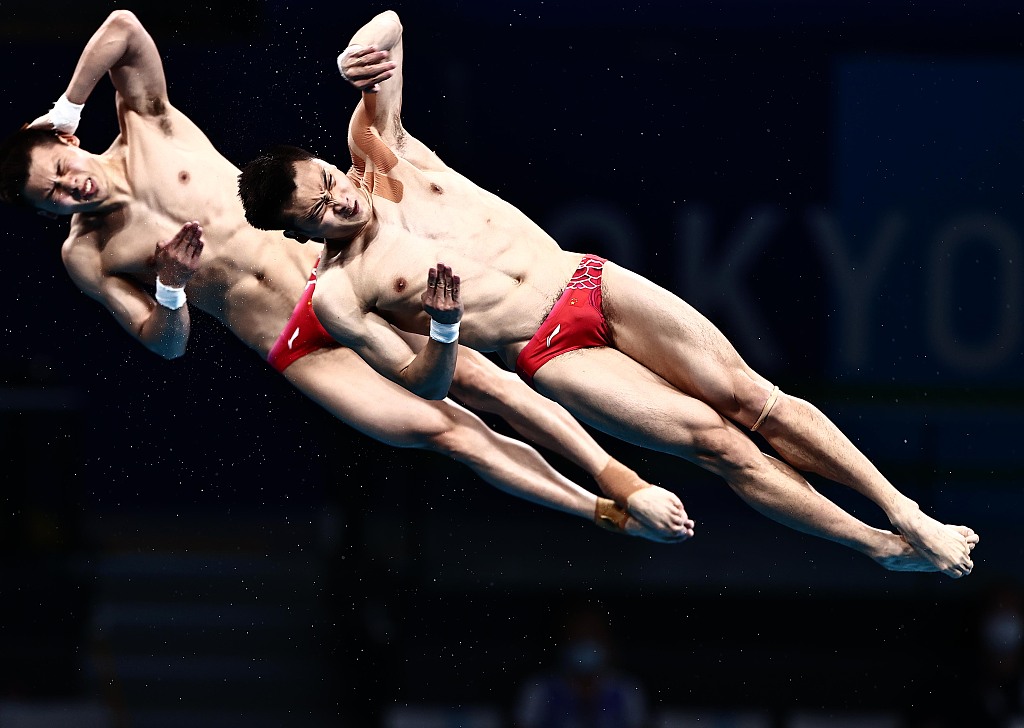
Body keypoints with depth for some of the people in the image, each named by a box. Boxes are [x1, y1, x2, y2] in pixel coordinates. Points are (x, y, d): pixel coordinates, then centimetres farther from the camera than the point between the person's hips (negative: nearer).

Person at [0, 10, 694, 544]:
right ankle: (608, 514, -8)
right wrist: (169, 288, -23)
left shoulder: (147, 128, 1)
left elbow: (124, 27, -13)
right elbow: (165, 342, -2)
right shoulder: (86, 256, 1)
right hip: (295, 349, -1)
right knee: (442, 430, -13)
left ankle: (621, 479, -6)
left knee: (478, 377, -10)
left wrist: (65, 111, -8)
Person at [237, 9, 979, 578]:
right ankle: (887, 549, -10)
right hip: (549, 356, -4)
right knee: (714, 441, -15)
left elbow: (390, 26, 0)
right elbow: (424, 382, -5)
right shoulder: (337, 294, -5)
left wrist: (365, 56, -24)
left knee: (749, 395, -9)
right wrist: (444, 332, -27)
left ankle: (903, 509, -8)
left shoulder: (378, 153, 4)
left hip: (588, 283, 4)